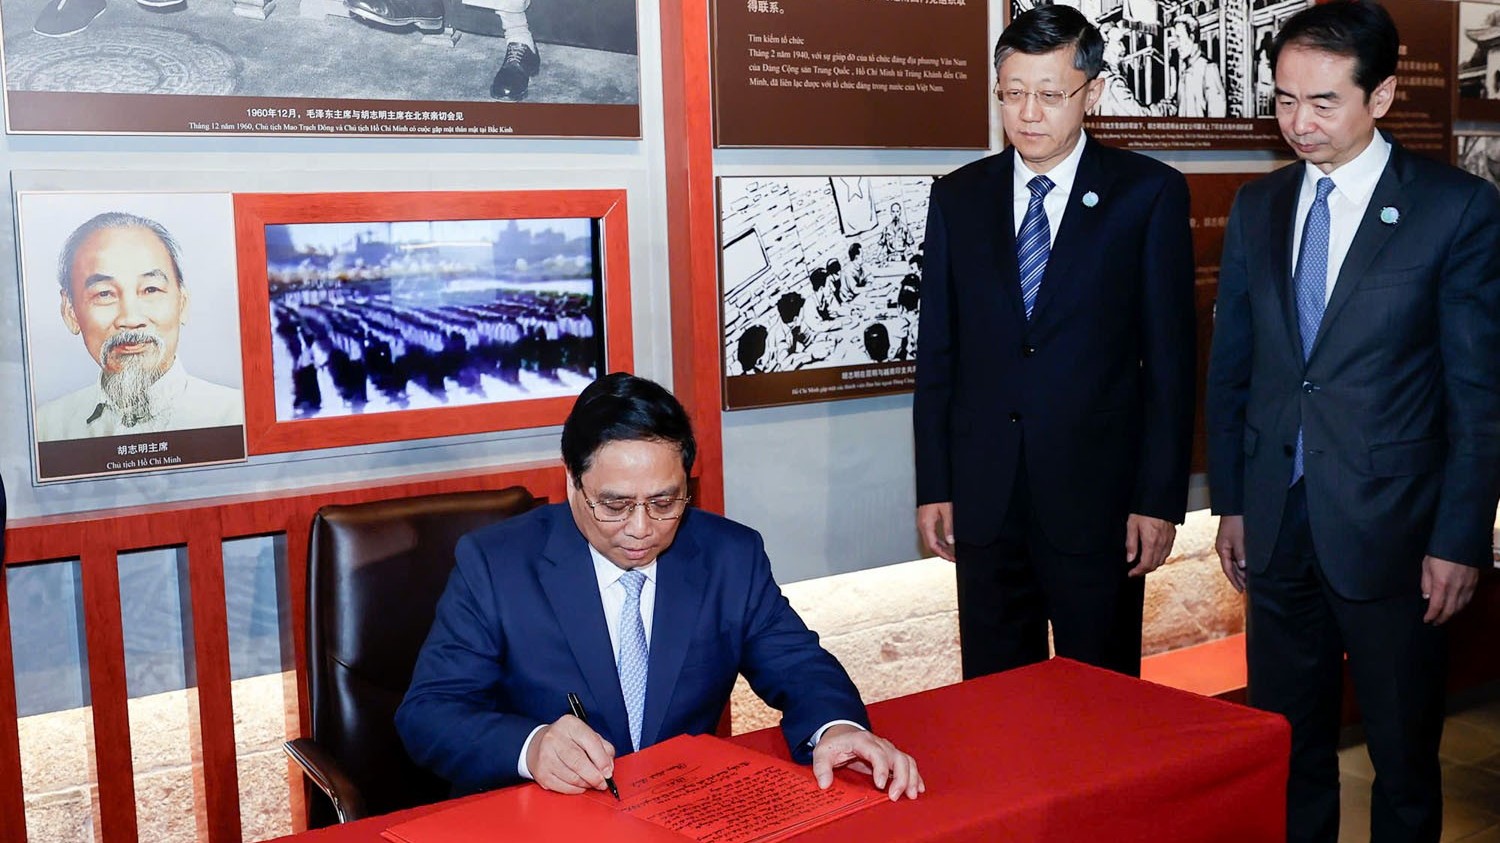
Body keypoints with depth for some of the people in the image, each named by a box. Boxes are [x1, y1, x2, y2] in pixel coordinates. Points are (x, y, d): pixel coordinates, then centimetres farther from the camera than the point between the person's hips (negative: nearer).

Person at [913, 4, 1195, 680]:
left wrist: (1160, 497, -7)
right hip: (983, 496, 3)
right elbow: (937, 352, 7)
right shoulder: (958, 197, 6)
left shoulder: (1148, 193, -2)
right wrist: (933, 486, 4)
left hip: (1099, 496, -2)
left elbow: (1170, 355, -3)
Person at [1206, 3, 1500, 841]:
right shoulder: (1257, 207, 6)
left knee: (1404, 758, 12)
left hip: (1390, 530, -3)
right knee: (1287, 747, 15)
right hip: (1277, 527, 4)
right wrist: (1232, 501, 8)